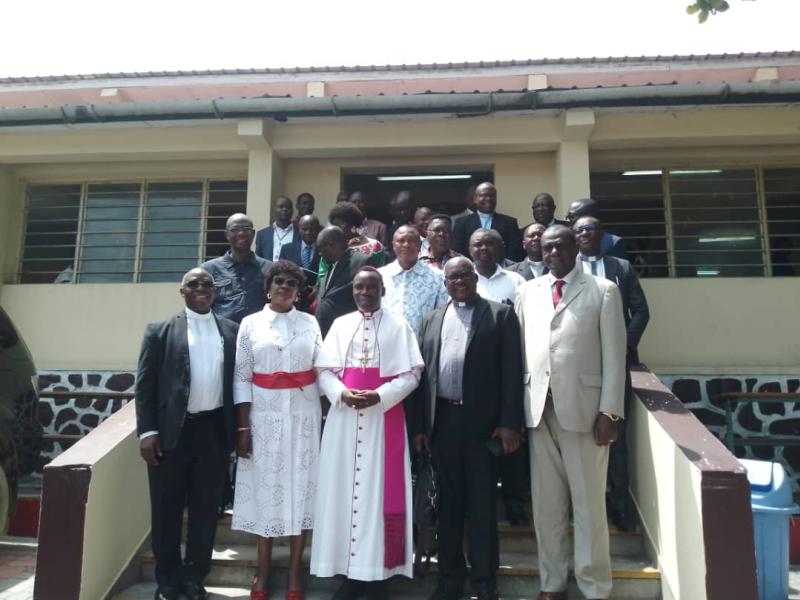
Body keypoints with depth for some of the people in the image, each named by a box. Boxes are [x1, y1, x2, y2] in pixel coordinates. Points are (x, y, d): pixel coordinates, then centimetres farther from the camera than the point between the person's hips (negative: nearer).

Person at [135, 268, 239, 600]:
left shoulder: (232, 331, 8)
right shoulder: (160, 330, 2)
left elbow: (238, 380, 8)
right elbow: (145, 384, -1)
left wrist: (239, 428, 3)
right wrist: (147, 431, -8)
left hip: (214, 430, 2)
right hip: (171, 431, -1)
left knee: (206, 508, 10)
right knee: (166, 510, 10)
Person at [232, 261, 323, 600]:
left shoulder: (310, 323, 5)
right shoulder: (250, 324, 2)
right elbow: (241, 378, 0)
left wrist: (327, 416, 0)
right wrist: (243, 427, -5)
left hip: (304, 417, 1)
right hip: (265, 417, -1)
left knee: (300, 487, 5)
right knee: (265, 488, 6)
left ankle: (295, 572, 19)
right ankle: (262, 572, 22)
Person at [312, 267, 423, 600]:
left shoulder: (398, 325, 4)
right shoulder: (340, 325, 11)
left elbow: (411, 373, -3)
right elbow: (323, 369, 6)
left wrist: (379, 395, -16)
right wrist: (341, 393, -13)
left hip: (384, 416, -2)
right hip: (344, 416, 3)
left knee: (380, 490, 0)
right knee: (344, 488, 4)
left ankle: (377, 572, 11)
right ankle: (350, 571, 15)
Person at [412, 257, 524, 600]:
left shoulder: (500, 314, 3)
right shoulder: (431, 320, 14)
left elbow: (511, 371, -4)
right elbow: (421, 373, 10)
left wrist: (510, 422, -11)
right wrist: (419, 425, 4)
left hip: (483, 421, -3)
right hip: (442, 421, 4)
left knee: (482, 504, 5)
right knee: (448, 502, 12)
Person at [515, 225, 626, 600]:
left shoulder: (603, 290, 4)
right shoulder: (528, 292, 12)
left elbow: (614, 356, -1)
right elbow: (519, 350, 8)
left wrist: (609, 410, -8)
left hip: (584, 407, -3)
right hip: (539, 407, 3)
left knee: (588, 502, 5)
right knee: (546, 502, 11)